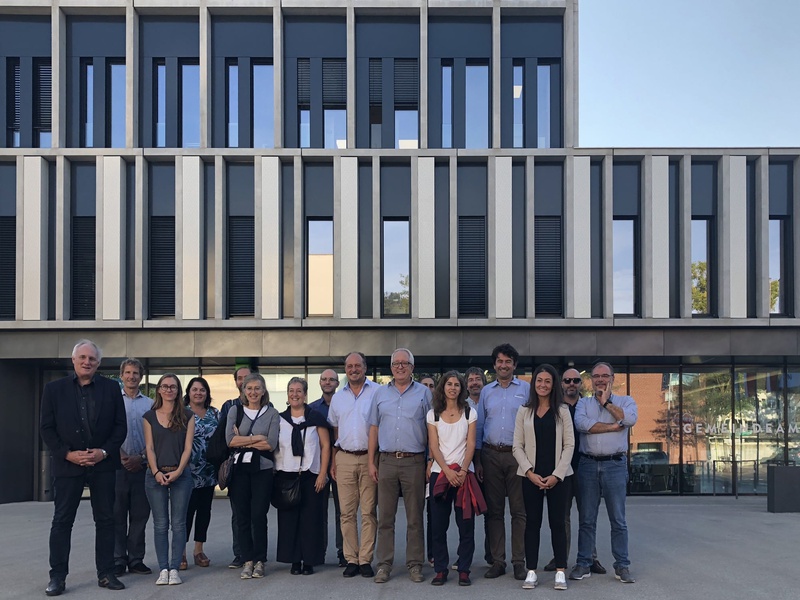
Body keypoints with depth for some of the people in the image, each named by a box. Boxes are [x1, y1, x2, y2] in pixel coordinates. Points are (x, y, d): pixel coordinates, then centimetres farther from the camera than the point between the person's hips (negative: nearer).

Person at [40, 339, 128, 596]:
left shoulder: (111, 388, 4)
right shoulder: (54, 389, 2)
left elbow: (120, 426, 4)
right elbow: (46, 428, 0)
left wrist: (104, 451, -10)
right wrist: (68, 453, -11)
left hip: (103, 463, 1)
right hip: (68, 464, -1)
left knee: (106, 520, 6)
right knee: (62, 521, 2)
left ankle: (106, 574, 15)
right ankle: (57, 577, 10)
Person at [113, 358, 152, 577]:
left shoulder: (150, 404, 10)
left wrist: (141, 457, -6)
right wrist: (122, 457, -9)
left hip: (142, 466, 2)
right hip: (118, 465, -2)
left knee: (140, 516, 5)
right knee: (117, 515, 1)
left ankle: (136, 559, 13)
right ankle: (117, 561, 7)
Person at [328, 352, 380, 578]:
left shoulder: (377, 392, 0)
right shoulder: (338, 397, 13)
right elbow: (335, 431, 17)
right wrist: (333, 462, 11)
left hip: (370, 458, -3)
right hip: (345, 458, 4)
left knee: (369, 512, 0)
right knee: (347, 512, 4)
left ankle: (365, 560, 7)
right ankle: (351, 559, 11)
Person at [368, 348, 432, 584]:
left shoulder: (423, 393, 5)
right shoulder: (381, 394, 11)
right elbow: (374, 429, 12)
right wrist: (371, 462, 6)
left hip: (414, 461, -2)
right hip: (386, 461, 2)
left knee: (415, 518, 4)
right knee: (385, 517, 4)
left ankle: (415, 564, 13)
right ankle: (384, 564, 12)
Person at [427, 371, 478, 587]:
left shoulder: (470, 413, 5)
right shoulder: (433, 414, 6)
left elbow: (471, 445, -1)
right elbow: (434, 446, 0)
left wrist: (463, 470, -14)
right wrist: (447, 471, -14)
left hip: (464, 473, 0)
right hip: (440, 473, 0)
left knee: (466, 524, -1)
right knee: (439, 524, 1)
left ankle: (464, 570, 8)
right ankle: (440, 569, 10)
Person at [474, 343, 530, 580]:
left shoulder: (526, 389, 3)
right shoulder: (486, 392, 11)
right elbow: (479, 426, 13)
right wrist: (477, 460, 7)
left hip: (517, 454, -3)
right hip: (491, 455, 3)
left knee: (518, 510, 0)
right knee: (494, 510, 6)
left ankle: (519, 561, 7)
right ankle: (497, 561, 14)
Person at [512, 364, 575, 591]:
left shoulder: (562, 411, 2)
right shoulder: (524, 411, 5)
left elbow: (569, 445, -2)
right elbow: (518, 446, 2)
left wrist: (557, 475, -10)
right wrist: (530, 473, -10)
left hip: (557, 476, -1)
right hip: (531, 476, 1)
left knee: (557, 523, 2)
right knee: (532, 523, 4)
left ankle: (561, 571, 9)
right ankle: (531, 572, 9)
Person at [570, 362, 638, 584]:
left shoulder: (625, 401, 9)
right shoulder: (584, 403, 11)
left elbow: (631, 419, -14)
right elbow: (581, 423, -10)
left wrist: (606, 402, -7)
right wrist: (612, 427, -10)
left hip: (615, 465, -1)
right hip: (588, 464, 1)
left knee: (618, 519, 3)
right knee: (586, 519, 5)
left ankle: (622, 566, 11)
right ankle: (583, 565, 11)